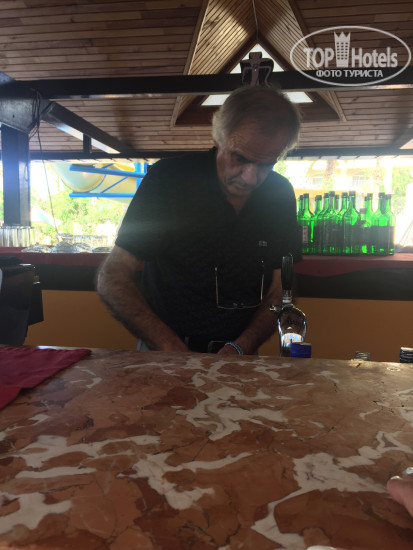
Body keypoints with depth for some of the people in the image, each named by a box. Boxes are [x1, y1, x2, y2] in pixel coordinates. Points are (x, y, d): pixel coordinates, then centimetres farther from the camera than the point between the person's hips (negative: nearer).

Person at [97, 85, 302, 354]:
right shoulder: (168, 178, -12)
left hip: (237, 355, 4)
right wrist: (174, 351, -22)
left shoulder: (280, 194, -1)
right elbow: (112, 279, -12)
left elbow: (278, 293, 3)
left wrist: (240, 348, -13)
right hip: (165, 353, -4)